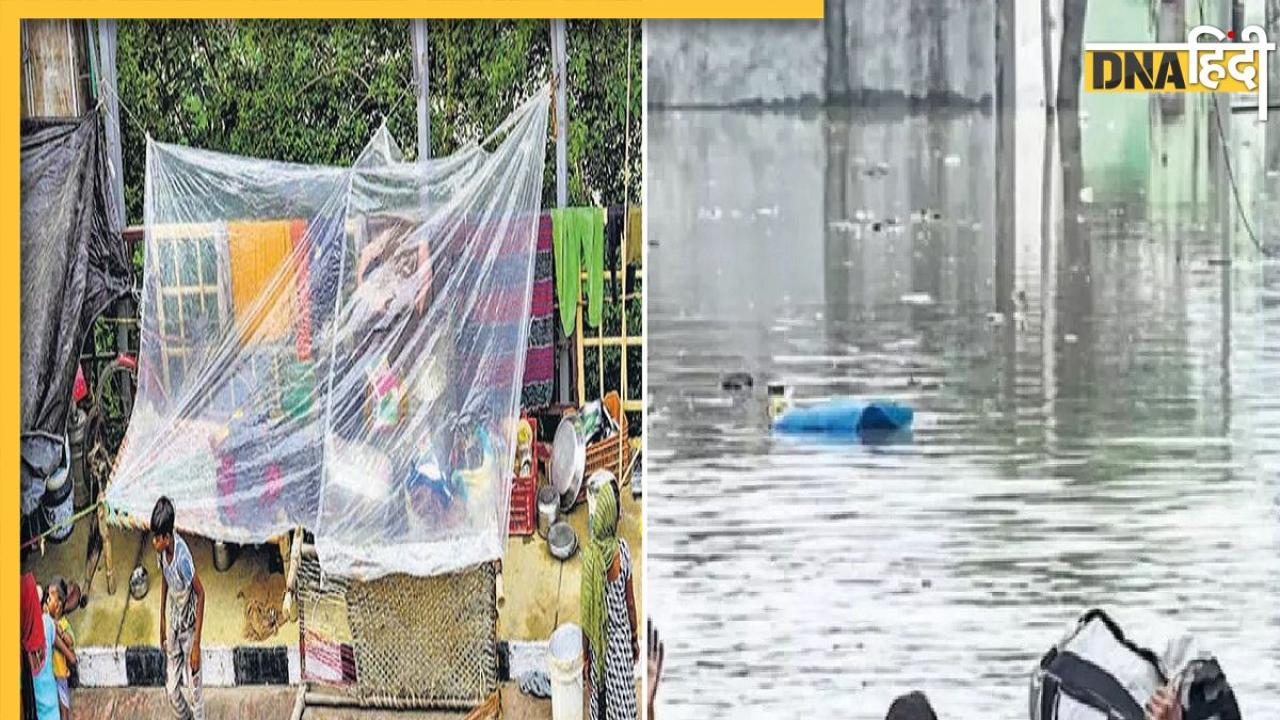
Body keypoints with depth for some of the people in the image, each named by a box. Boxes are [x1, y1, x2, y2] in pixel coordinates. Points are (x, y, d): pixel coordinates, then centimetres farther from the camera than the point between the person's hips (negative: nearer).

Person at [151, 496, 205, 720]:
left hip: (189, 627, -6)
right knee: (171, 687, 14)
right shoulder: (162, 551, -11)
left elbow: (200, 594, -24)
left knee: (194, 687, 3)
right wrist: (162, 620, 17)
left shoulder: (182, 557, -32)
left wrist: (196, 643, -23)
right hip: (174, 625, 6)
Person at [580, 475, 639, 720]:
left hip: (599, 646, -1)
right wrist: (635, 639, 12)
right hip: (621, 641, 1)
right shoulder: (622, 550, -13)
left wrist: (586, 657, 0)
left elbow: (587, 615, -10)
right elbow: (630, 602, -4)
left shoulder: (589, 555, -16)